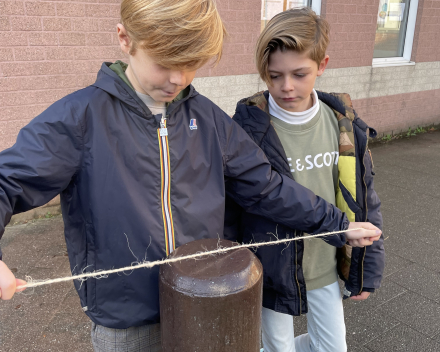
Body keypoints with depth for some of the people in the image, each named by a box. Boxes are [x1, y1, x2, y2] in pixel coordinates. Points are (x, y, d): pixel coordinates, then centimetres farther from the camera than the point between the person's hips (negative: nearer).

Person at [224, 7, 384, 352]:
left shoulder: (343, 123, -7)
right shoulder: (248, 128, -19)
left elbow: (363, 198, 2)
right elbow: (227, 209, -11)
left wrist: (368, 267, 5)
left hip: (327, 268, 4)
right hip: (273, 271, -3)